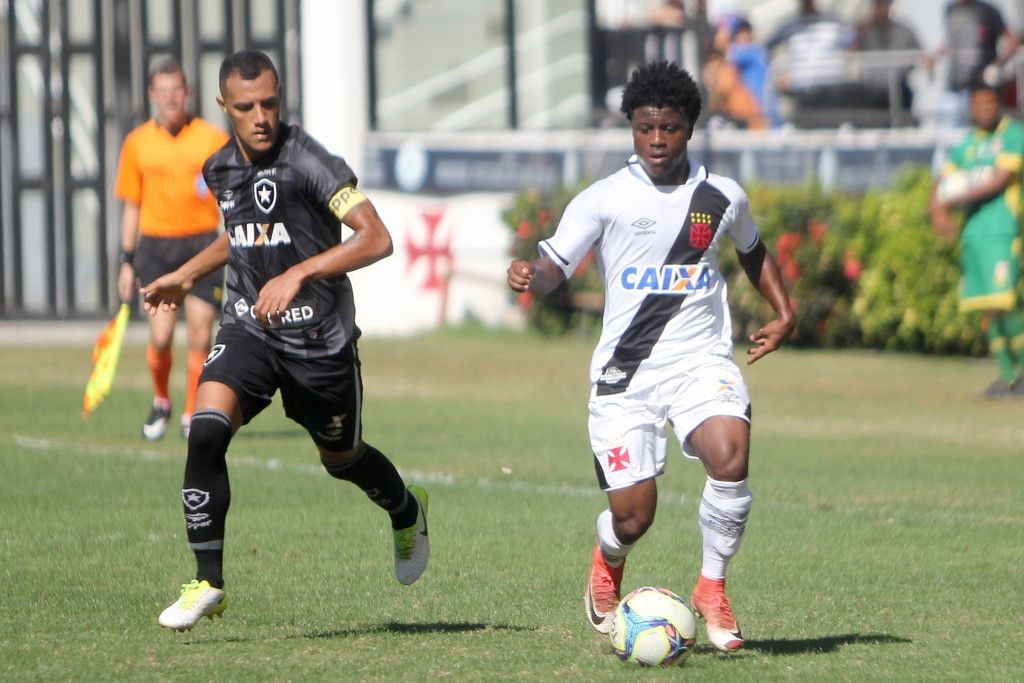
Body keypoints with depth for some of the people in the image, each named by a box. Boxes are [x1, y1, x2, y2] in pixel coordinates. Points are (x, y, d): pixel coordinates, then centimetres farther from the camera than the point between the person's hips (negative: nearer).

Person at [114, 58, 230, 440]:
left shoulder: (213, 139, 1)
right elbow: (132, 206, 12)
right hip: (156, 245, 0)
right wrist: (127, 261, 9)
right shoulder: (137, 143, 6)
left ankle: (191, 416, 9)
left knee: (200, 335, -5)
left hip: (202, 244, 0)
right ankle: (160, 402, 17)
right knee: (161, 335, -10)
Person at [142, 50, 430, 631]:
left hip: (320, 337, -4)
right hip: (248, 328, 4)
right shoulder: (221, 170, 3)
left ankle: (408, 513, 52)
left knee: (343, 458, 16)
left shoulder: (309, 161, -18)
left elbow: (376, 239, -26)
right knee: (206, 430, -22)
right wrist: (187, 276, 27)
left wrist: (299, 273, -34)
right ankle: (207, 583, -15)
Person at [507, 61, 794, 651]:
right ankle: (608, 564, 34)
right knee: (632, 515, -5)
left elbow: (754, 252, 27)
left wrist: (783, 312, 15)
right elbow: (556, 263, -10)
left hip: (702, 359, 1)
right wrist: (530, 276, -32)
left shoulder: (722, 197, 6)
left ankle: (713, 586, -6)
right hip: (626, 368, -1)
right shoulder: (606, 199, -2)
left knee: (731, 454, -28)